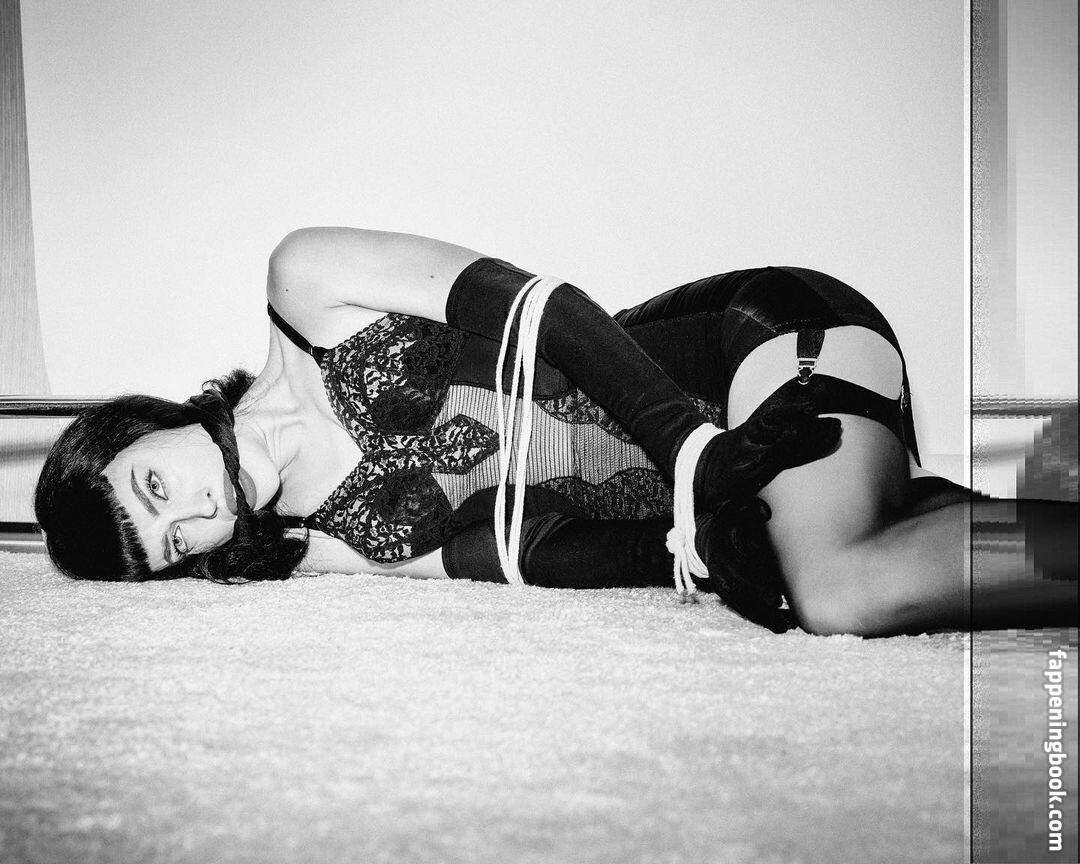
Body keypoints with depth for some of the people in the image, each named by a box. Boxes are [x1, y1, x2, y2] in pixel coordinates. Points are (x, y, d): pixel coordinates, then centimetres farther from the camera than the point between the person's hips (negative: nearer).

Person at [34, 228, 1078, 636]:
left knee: (844, 587, -29)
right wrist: (711, 519, -20)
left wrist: (693, 447, -22)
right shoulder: (336, 550, 4)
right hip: (683, 494, 5)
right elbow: (539, 555, -3)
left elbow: (522, 300, -12)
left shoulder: (306, 288, -7)